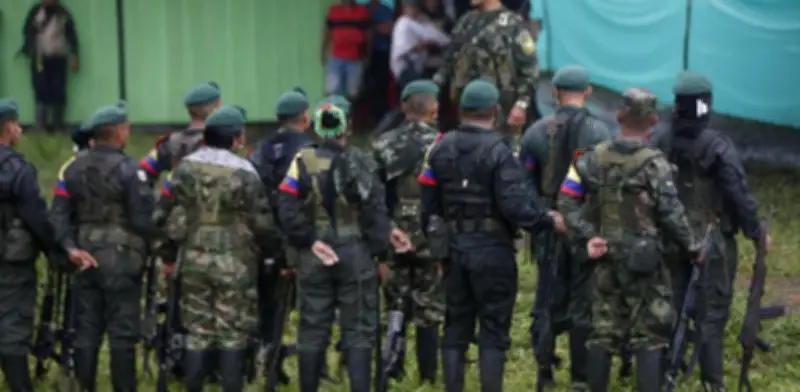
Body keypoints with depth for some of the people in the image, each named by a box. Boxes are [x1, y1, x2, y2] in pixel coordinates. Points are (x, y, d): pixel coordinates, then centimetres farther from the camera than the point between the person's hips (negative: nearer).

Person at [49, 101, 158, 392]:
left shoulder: (72, 169, 8)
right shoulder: (128, 170, -12)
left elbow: (58, 216, 3)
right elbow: (144, 219, -14)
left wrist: (69, 247, 0)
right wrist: (153, 246, 3)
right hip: (122, 260, -5)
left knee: (86, 331, 8)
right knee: (122, 332, 0)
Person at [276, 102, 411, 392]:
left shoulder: (303, 161, -4)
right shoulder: (359, 163, -8)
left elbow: (287, 209, -12)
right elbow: (374, 212, -9)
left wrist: (310, 241, -8)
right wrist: (381, 251, -1)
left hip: (313, 258, 2)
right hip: (355, 255, -2)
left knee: (313, 330, 9)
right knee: (359, 331, 3)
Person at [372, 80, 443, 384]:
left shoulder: (383, 145, 2)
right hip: (431, 241, -3)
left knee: (394, 310, 12)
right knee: (429, 314, 4)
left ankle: (392, 376, 14)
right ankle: (427, 379, 4)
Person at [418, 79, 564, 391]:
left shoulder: (441, 149, 4)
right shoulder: (498, 152, -14)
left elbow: (429, 204, 7)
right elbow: (514, 205, -21)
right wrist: (549, 221, -7)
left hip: (454, 248, 5)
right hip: (492, 249, -5)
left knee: (455, 329, 11)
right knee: (493, 331, 1)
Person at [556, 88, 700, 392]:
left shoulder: (595, 158, 3)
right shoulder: (654, 164, -12)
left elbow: (567, 199, 0)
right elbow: (671, 215, -13)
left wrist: (586, 236, -2)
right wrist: (691, 246, 0)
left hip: (605, 259, 5)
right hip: (644, 262, -5)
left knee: (603, 332, 12)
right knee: (649, 336, 0)